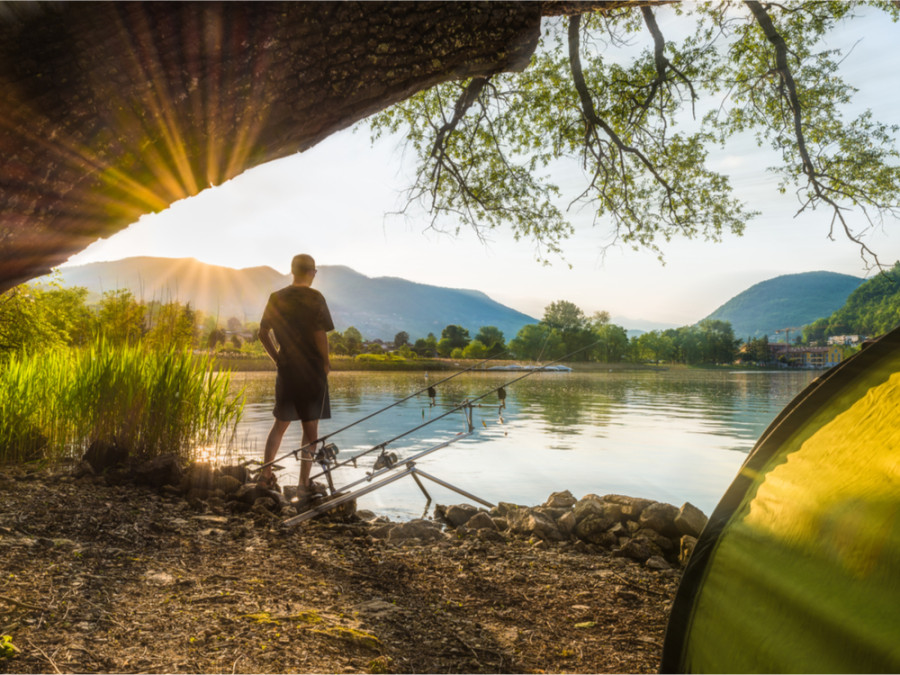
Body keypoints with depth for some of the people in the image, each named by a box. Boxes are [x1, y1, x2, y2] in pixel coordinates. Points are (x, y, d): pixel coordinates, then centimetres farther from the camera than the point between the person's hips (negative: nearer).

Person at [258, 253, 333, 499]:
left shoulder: (276, 298, 5)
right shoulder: (314, 298, -10)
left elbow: (263, 333, 7)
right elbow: (320, 334, -16)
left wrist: (277, 359, 14)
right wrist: (326, 362, -4)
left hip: (285, 369, 5)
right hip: (312, 371, -4)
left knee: (280, 423, 19)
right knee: (310, 427, 4)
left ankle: (266, 473, 21)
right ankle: (304, 484, 8)